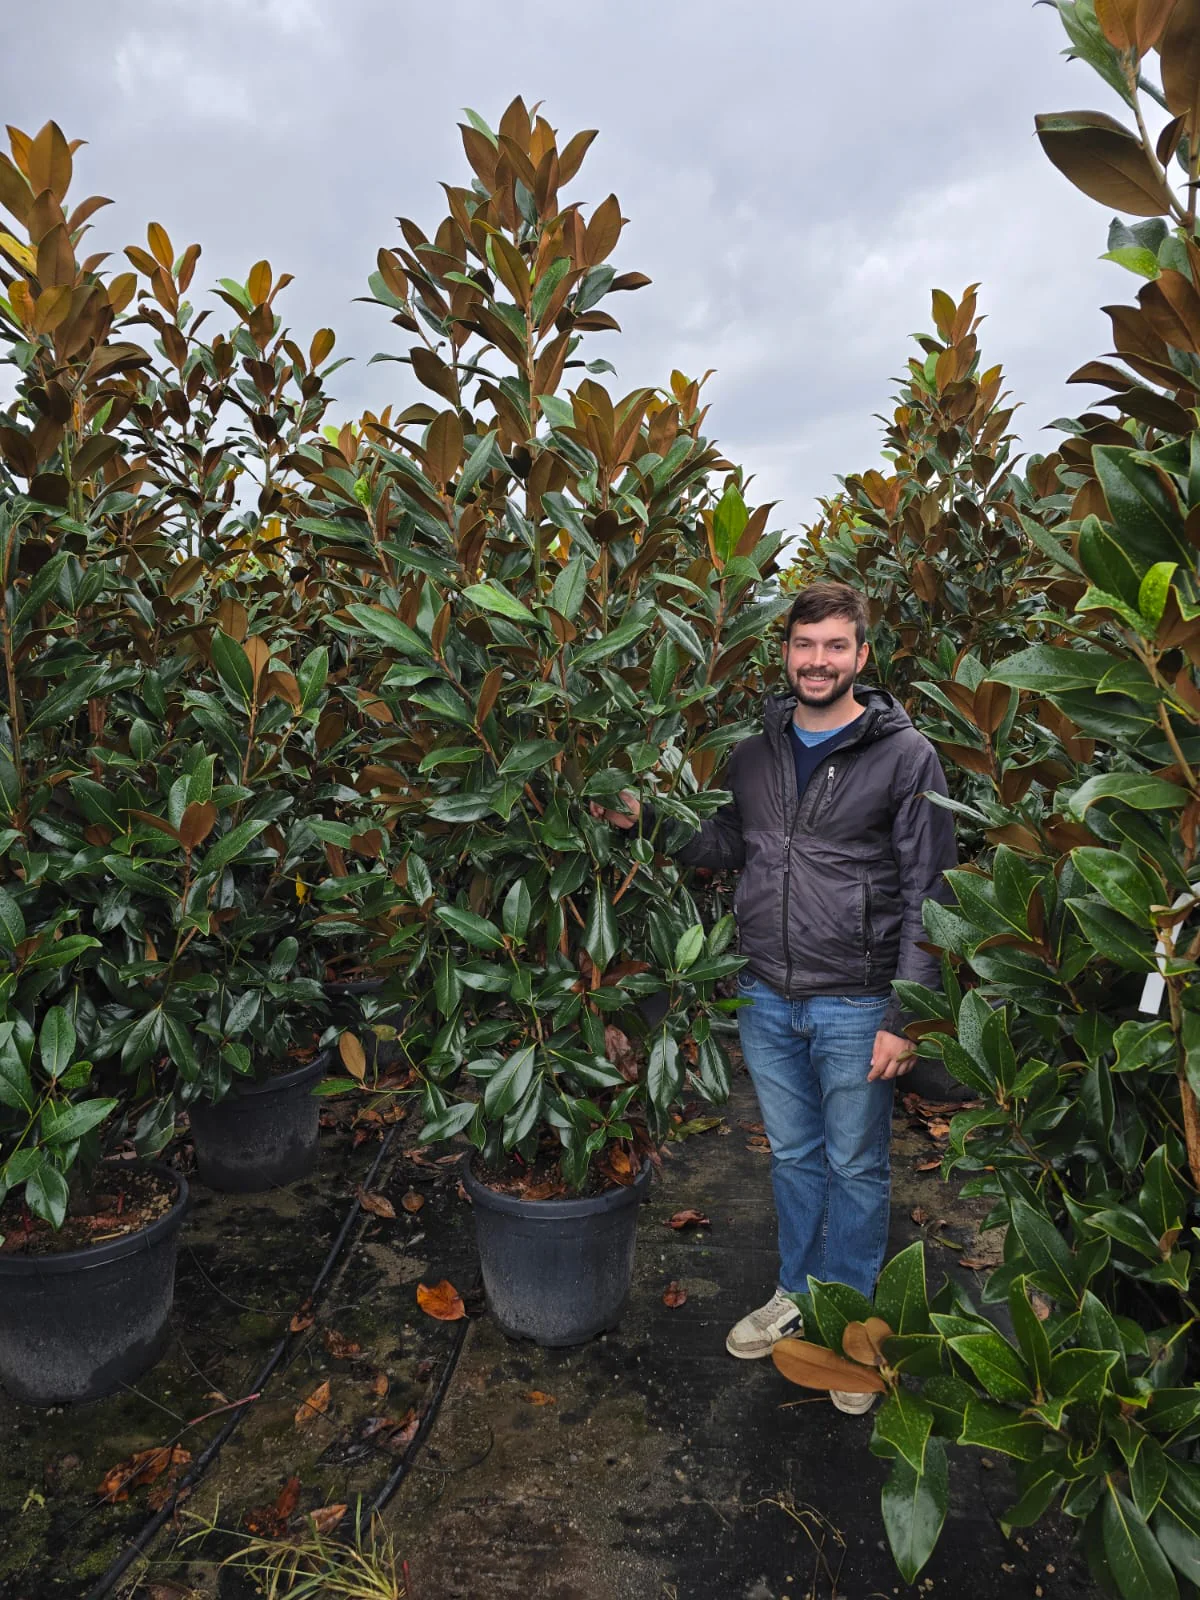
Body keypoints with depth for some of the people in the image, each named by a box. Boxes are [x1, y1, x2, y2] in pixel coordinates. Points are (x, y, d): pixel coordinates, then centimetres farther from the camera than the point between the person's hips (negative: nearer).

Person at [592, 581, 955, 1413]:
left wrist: (904, 1018, -13)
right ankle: (798, 1295, 41)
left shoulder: (905, 756, -10)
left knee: (856, 1167, 13)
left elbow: (927, 895, -10)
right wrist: (650, 820, 0)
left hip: (854, 1006, -4)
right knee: (793, 1156, 20)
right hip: (766, 1000, 4)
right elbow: (727, 845, 16)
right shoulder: (755, 753, 5)